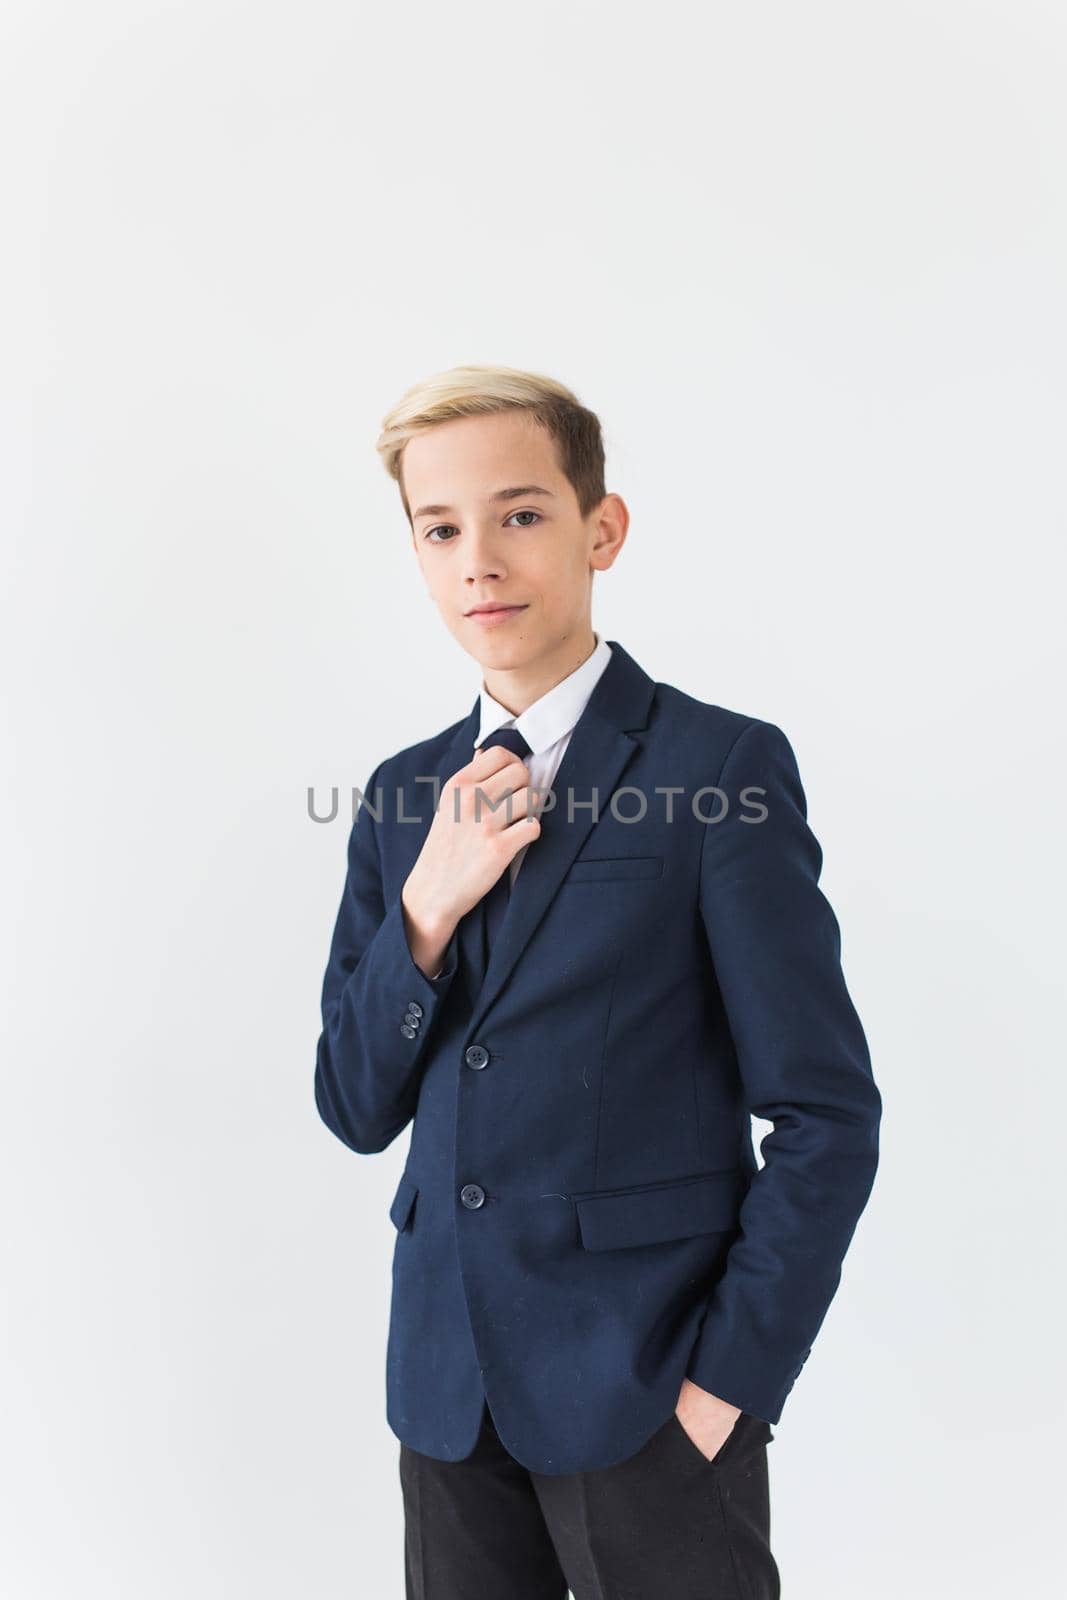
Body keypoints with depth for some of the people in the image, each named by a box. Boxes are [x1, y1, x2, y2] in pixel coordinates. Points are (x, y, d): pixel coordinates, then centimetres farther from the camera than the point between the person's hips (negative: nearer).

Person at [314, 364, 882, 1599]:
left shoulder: (724, 767, -10)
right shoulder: (403, 796, 5)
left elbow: (827, 1118, -10)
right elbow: (354, 1111, 3)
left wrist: (728, 1382, -12)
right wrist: (429, 908, -11)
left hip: (650, 1397, -4)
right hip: (449, 1385, 5)